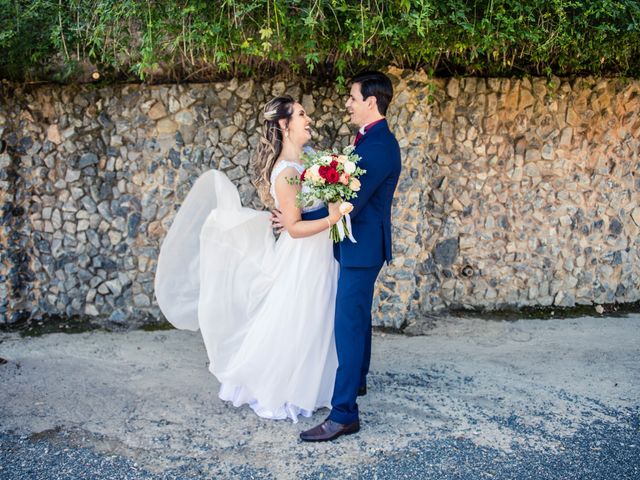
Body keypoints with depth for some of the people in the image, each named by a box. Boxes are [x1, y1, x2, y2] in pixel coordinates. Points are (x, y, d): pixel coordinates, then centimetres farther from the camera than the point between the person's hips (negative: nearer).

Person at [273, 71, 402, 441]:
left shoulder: (378, 146, -23)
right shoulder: (372, 139, 11)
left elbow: (349, 204, -26)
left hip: (362, 247, -11)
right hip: (360, 243, 11)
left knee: (349, 323, -10)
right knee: (357, 315, 23)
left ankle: (344, 414, -7)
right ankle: (357, 380, 41)